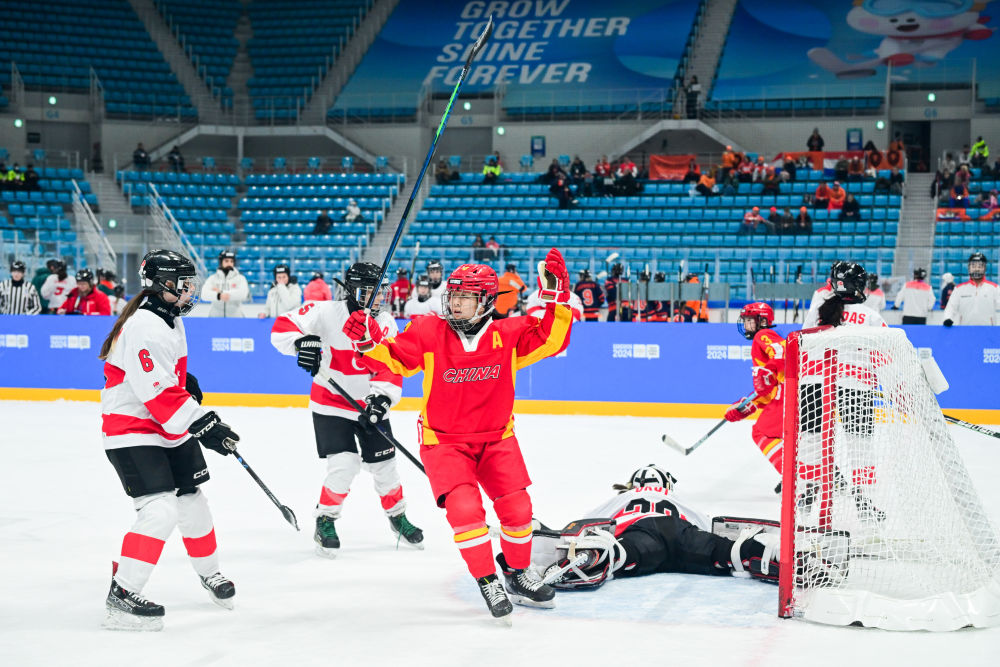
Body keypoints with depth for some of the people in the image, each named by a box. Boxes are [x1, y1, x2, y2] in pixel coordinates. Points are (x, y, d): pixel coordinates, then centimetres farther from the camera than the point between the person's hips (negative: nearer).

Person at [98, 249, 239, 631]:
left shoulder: (169, 318, 9)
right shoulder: (144, 328, -24)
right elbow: (158, 394, -28)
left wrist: (186, 382, 14)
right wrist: (202, 424, -26)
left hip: (170, 430, 10)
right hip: (132, 431, -10)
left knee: (192, 502, 16)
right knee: (160, 511, -19)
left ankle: (209, 573, 37)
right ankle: (122, 596, -14)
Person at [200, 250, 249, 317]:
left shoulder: (240, 278, 2)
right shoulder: (212, 278, 5)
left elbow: (243, 294, -17)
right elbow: (204, 294, -12)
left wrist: (221, 292, -17)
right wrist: (219, 295, -32)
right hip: (216, 316, 1)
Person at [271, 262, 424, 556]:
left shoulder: (385, 324, -6)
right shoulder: (326, 313, -15)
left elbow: (390, 368, -13)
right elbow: (282, 327, -15)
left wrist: (380, 398, -30)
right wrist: (301, 342, -36)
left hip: (370, 406, 3)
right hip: (331, 404, -3)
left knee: (384, 465, 7)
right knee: (344, 464, -16)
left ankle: (398, 516, 32)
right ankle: (325, 521, 5)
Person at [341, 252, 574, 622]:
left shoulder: (508, 334, -8)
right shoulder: (428, 333, -11)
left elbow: (550, 339, -12)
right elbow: (394, 357, -8)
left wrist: (556, 298, -24)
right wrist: (369, 341, -27)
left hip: (496, 438, 2)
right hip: (443, 440, -2)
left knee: (517, 508, -4)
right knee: (465, 508, -21)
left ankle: (518, 574, 24)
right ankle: (487, 582, -2)